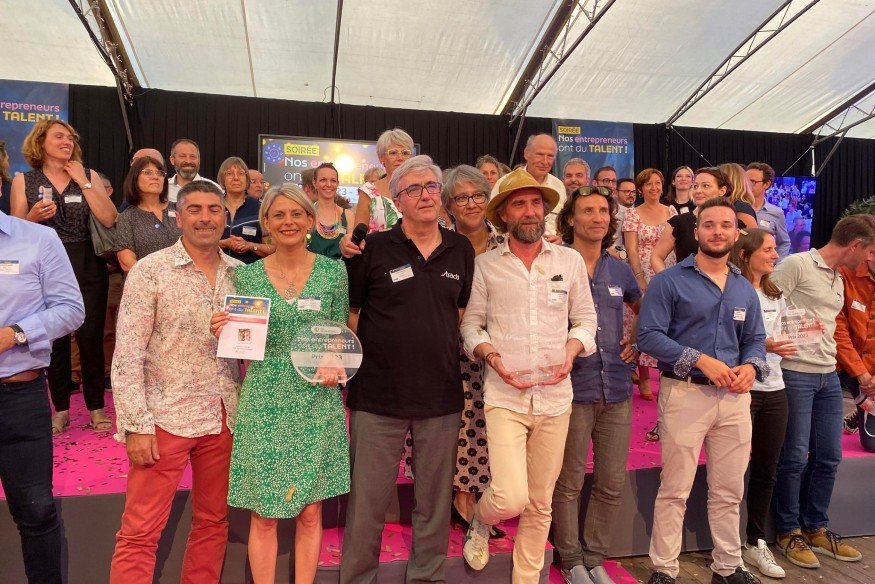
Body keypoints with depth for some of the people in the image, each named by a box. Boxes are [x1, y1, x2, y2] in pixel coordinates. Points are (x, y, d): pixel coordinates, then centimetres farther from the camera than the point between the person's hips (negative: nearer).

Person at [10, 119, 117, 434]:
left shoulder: (89, 176, 5)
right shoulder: (24, 180, 4)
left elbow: (109, 219, -7)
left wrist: (83, 182, -8)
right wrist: (33, 217, -16)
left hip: (88, 267, 0)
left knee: (91, 337, 1)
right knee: (55, 339, 6)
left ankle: (96, 406, 14)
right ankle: (61, 408, 20)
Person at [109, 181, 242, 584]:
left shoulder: (241, 273, 6)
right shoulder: (150, 271, -6)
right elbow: (127, 356, -9)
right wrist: (137, 425, -13)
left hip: (225, 418, 4)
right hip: (166, 417, -4)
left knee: (214, 521, 16)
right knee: (140, 532, 2)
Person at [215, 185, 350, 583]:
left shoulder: (333, 271, 0)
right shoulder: (246, 275, 1)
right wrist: (224, 333, -14)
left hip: (317, 405, 0)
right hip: (263, 406, 0)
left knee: (310, 511, 10)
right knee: (263, 515, 7)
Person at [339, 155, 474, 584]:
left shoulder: (461, 251, 6)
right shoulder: (374, 249, -3)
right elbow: (348, 318, 1)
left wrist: (456, 362, 7)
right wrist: (346, 383, -1)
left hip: (442, 398, 3)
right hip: (377, 396, -2)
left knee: (434, 501, 15)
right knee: (367, 501, 8)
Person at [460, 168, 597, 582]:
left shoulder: (570, 261, 4)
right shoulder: (486, 265, 0)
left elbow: (586, 319, 10)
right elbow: (471, 323, 4)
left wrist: (570, 352, -9)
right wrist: (493, 358, -13)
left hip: (555, 396, 2)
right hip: (504, 396, -2)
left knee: (540, 503, 12)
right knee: (510, 498, -12)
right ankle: (480, 522, 24)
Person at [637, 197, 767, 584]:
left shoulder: (745, 289, 13)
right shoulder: (669, 281, -7)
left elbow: (755, 339, 15)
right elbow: (649, 335, -14)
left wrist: (751, 367, -7)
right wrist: (701, 360, -19)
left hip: (735, 398, 6)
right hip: (685, 394, -5)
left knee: (729, 491, 17)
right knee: (674, 490, 3)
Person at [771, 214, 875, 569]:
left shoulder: (838, 280, 18)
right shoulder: (796, 265, -9)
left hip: (828, 376, 8)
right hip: (795, 374, -8)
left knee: (828, 457, 13)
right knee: (795, 457, 0)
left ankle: (816, 528, 28)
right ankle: (788, 531, 17)